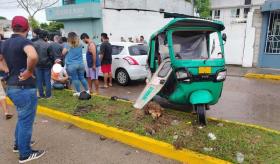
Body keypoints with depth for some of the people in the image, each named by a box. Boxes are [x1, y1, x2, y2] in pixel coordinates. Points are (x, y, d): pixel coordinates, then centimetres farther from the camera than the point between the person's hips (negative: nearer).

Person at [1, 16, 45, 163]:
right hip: (25, 88, -9)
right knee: (26, 121, 6)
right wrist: (29, 71, -23)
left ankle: (18, 144, 42)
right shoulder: (24, 41, -17)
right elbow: (33, 56, -39)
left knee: (22, 118, 26)